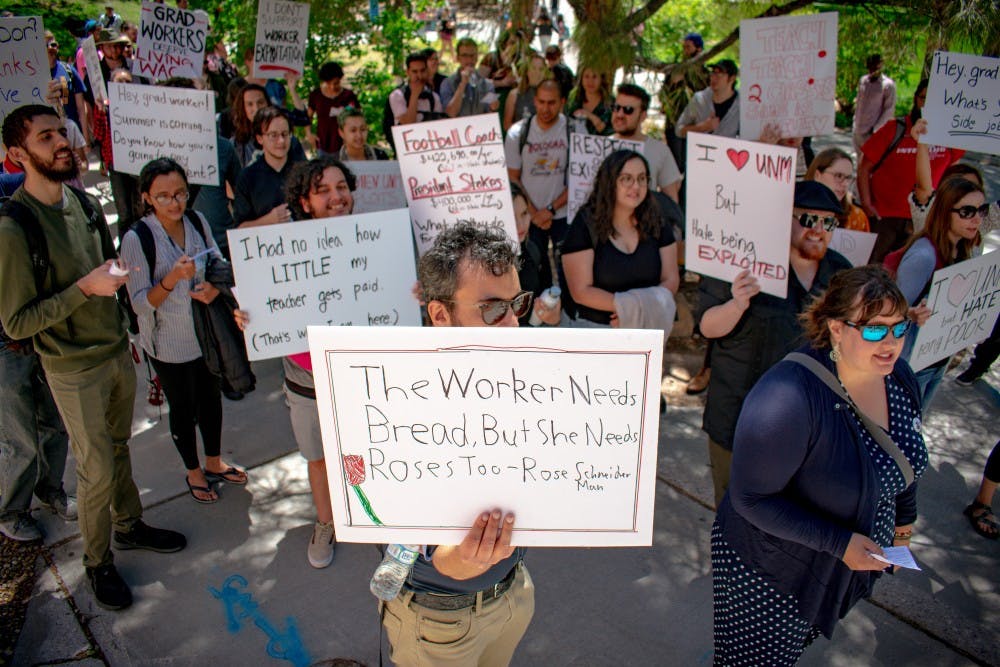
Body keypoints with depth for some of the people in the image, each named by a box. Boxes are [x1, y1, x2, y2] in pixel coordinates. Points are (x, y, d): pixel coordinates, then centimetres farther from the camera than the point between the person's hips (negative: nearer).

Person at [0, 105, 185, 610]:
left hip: (117, 351, 6)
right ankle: (97, 563, 27)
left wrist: (119, 273, 3)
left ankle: (129, 525, 42)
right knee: (96, 471, 6)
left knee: (118, 448, 22)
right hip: (74, 370, -6)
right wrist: (85, 288, -26)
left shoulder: (86, 204, 2)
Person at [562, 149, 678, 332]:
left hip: (647, 326, 4)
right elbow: (581, 291, -15)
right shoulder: (586, 224, -12)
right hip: (597, 328, -4)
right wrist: (626, 304, -26)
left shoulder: (658, 223, 0)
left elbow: (670, 279, 0)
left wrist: (651, 304, -20)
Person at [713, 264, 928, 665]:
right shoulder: (789, 396, -35)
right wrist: (838, 542, -28)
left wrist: (903, 521, 21)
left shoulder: (897, 376, -8)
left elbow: (902, 457, 11)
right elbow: (751, 498, -29)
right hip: (769, 574, -7)